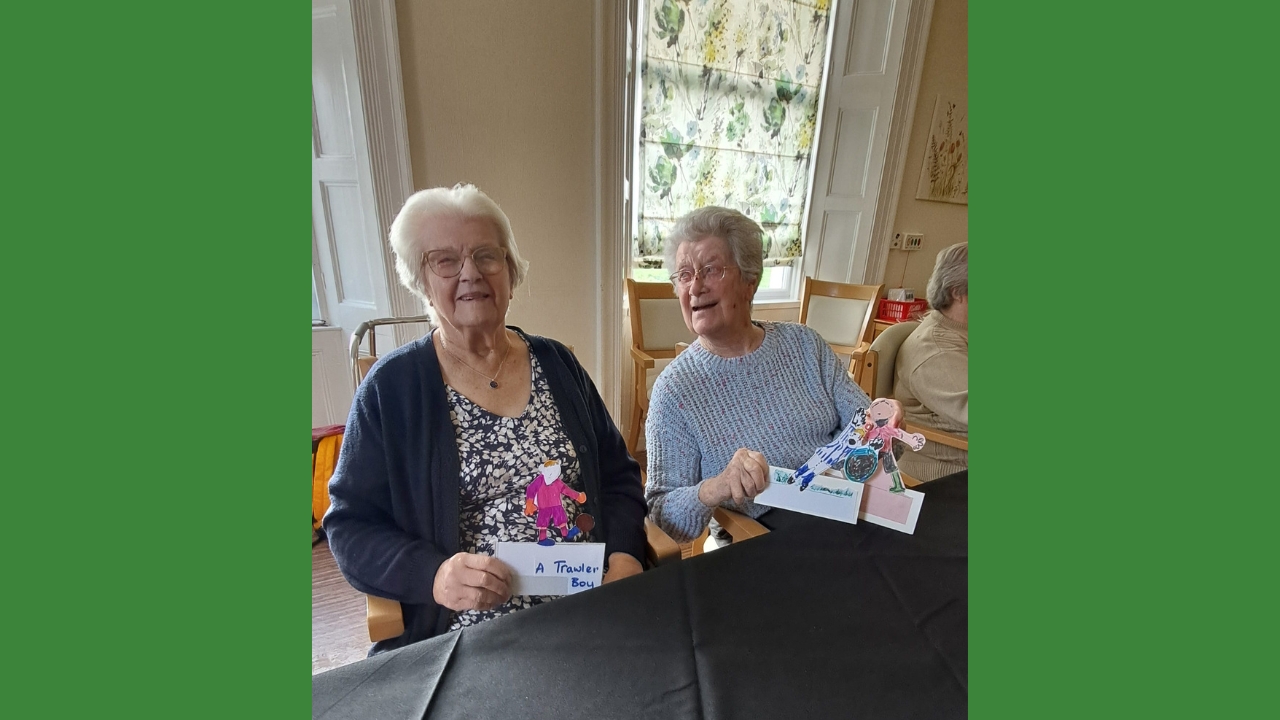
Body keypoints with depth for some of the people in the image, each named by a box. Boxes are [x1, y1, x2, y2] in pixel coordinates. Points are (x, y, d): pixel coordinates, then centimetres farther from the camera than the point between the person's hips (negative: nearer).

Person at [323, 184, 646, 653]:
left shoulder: (556, 364, 5)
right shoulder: (391, 387, -2)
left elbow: (618, 475, 8)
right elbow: (351, 526, 0)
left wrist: (624, 556, -7)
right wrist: (432, 575, -17)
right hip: (459, 634, -1)